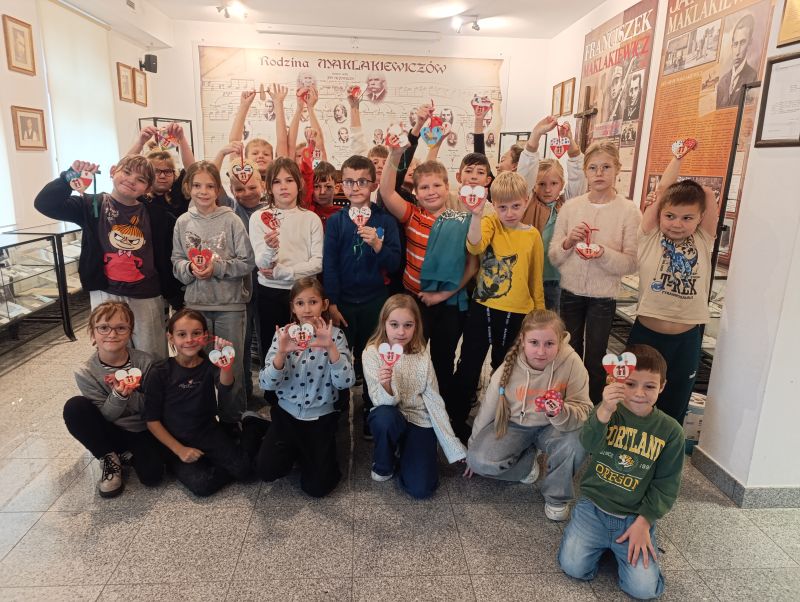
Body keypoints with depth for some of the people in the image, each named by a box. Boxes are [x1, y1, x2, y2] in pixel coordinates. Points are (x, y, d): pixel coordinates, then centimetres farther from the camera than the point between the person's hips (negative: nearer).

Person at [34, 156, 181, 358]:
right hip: (106, 294, 0)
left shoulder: (156, 216, 1)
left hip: (147, 297, 0)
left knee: (153, 358, 8)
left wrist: (172, 292, 1)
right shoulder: (92, 205, 0)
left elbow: (167, 255, 4)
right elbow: (44, 203, -9)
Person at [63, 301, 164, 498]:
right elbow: (104, 417, -12)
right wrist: (118, 396, -31)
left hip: (142, 431, -1)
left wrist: (131, 393, -27)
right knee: (75, 406, -26)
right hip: (111, 433, 1)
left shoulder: (144, 362, -13)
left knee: (151, 476, -26)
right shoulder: (85, 373, -12)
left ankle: (130, 454, 10)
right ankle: (109, 458, -6)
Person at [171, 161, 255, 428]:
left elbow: (247, 261, -7)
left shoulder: (231, 220, -7)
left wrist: (218, 267, -18)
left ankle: (232, 418, 25)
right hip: (196, 303, 3)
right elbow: (176, 261, 6)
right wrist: (190, 268, -14)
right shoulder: (183, 222, 2)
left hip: (230, 303, -2)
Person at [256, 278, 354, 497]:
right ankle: (293, 451, 15)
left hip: (321, 417, -1)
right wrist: (281, 352, -31)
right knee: (266, 469, -16)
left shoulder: (335, 335, -9)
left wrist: (331, 347, -34)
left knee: (317, 487, -9)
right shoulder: (283, 334, -5)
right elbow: (266, 384, -13)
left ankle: (313, 454, 22)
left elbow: (345, 383, -21)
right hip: (287, 413, 2)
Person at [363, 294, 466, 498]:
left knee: (421, 488, -16)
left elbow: (434, 401, -3)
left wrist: (455, 449, -3)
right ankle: (383, 465, -5)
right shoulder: (373, 353, -13)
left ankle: (401, 454, 17)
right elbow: (384, 402, -17)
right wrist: (385, 385, -42)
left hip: (419, 421, 1)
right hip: (389, 419, 0)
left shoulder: (422, 356, -7)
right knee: (385, 416, -37)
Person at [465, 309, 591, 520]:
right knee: (480, 461, -22)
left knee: (576, 442, -32)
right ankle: (527, 461, 11)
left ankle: (557, 496, -2)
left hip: (551, 428, 0)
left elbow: (584, 411, -20)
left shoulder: (572, 362, -24)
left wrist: (561, 413, -45)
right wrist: (473, 450, 7)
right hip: (513, 426, 1)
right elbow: (486, 411, -5)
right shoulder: (508, 369, -20)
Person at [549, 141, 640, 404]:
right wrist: (568, 242, -18)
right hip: (570, 293, 3)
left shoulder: (629, 211, -8)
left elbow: (631, 263, -11)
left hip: (603, 297, -3)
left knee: (595, 361, 6)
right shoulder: (570, 207, 0)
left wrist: (603, 254, -28)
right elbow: (553, 257, 2)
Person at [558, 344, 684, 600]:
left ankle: (641, 540, 16)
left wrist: (644, 521, -8)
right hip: (593, 506, 0)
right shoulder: (607, 411, -7)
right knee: (573, 566, -14)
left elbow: (666, 483, 2)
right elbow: (589, 445, -27)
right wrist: (604, 412, -47)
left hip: (634, 517, 1)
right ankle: (602, 542, 16)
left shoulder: (670, 430, -4)